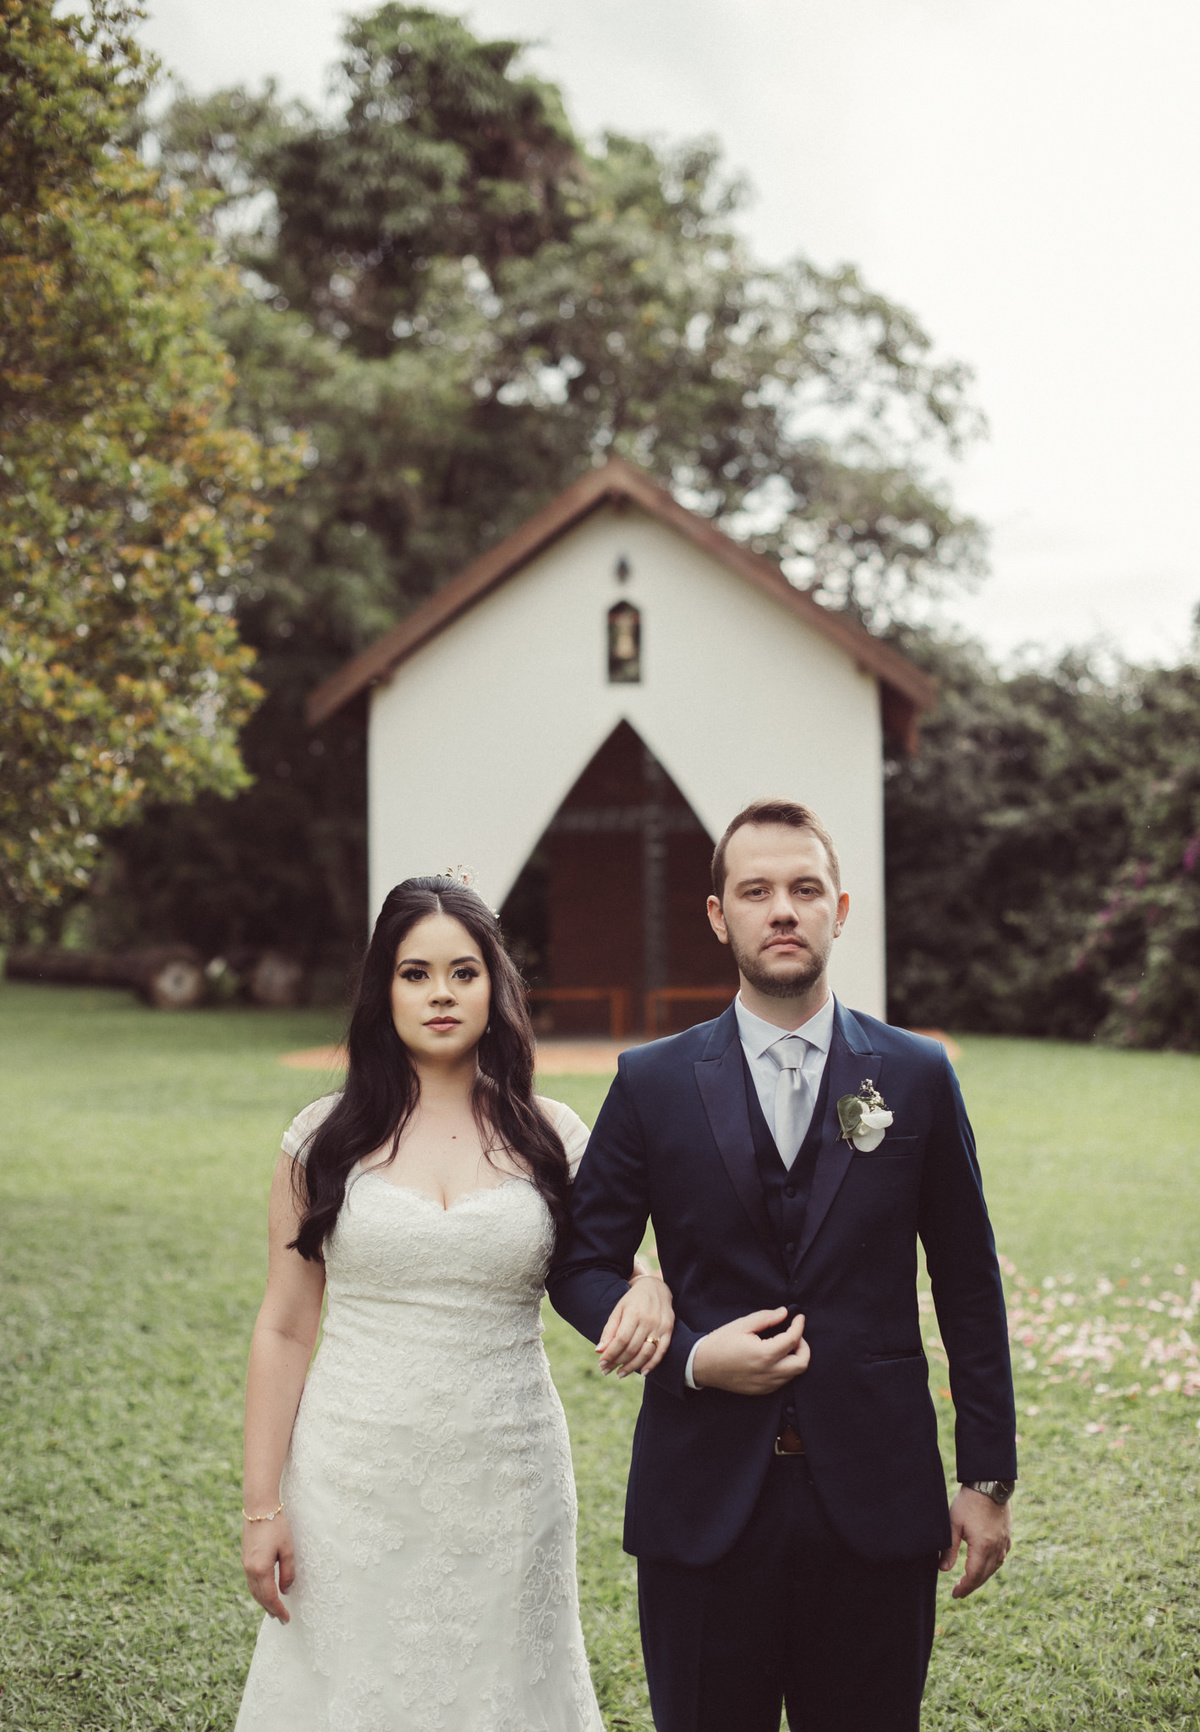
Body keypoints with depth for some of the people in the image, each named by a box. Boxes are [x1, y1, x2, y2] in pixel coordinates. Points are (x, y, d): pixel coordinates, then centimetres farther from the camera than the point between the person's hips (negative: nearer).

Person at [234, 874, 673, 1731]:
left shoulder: (552, 1137, 1)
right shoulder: (327, 1138, -1)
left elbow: (610, 1267, 10)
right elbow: (283, 1329, 1)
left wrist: (650, 1291, -14)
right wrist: (261, 1507, -2)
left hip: (504, 1481, 1)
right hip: (355, 1479, 0)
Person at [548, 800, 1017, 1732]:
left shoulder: (918, 1076, 2)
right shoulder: (653, 1083, 1)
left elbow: (969, 1286, 5)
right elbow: (581, 1263, 5)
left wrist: (988, 1479, 4)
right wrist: (691, 1355, -12)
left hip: (875, 1507, 0)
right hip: (706, 1504, 0)